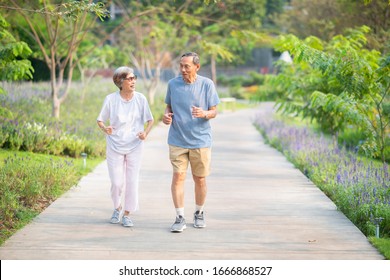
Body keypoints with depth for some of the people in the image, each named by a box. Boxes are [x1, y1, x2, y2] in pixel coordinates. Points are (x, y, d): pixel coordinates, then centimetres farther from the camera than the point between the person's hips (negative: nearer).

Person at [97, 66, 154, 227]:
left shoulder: (140, 99, -4)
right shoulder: (111, 99, -7)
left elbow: (150, 120, 6)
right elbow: (100, 120, 1)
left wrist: (145, 133, -14)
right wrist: (105, 129, -21)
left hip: (134, 146, 1)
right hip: (115, 146, -1)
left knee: (132, 182, 0)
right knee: (117, 183, 1)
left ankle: (127, 214, 15)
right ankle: (117, 208, 29)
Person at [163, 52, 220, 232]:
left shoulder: (207, 84, -4)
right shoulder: (173, 84, 1)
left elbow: (214, 111, 0)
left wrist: (205, 114, -22)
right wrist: (166, 115, -9)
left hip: (200, 140, -1)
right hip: (177, 140, 1)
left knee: (200, 180, 7)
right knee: (178, 176, -8)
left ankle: (199, 213, 27)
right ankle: (180, 218, -2)